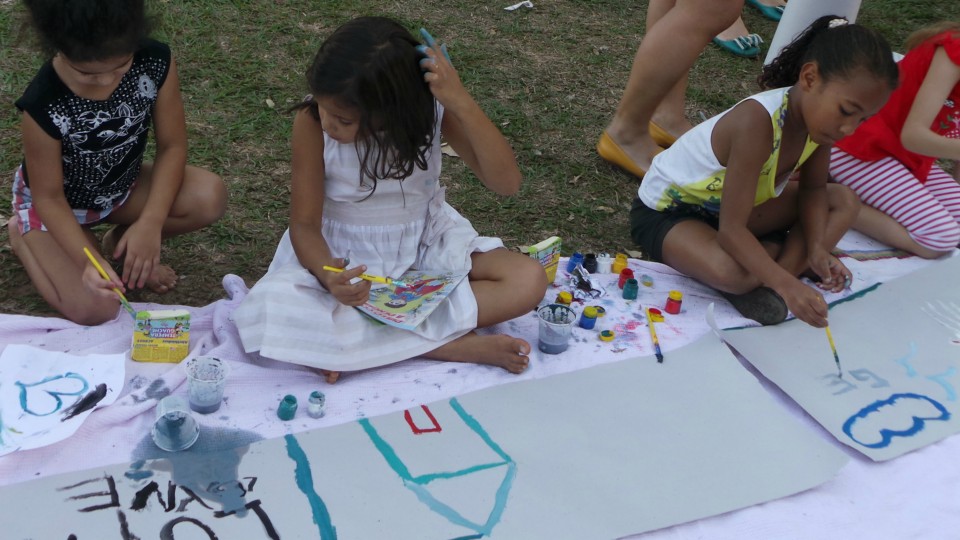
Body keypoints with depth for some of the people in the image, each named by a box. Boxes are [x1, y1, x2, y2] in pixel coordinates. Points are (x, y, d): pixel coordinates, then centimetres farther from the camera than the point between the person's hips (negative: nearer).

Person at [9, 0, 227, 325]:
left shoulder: (155, 62, -26)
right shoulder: (43, 106, -35)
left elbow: (171, 146, -15)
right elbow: (49, 197, -21)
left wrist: (150, 224, -24)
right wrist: (88, 260, -34)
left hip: (120, 186, 4)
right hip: (58, 205, -3)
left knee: (210, 197, -23)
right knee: (94, 311, -19)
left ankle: (122, 244, 6)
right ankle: (23, 235, 11)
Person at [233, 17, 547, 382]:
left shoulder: (431, 107, -18)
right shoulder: (311, 124, -22)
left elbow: (507, 183, -23)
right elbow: (305, 223, -15)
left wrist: (463, 105, -36)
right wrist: (327, 273, -37)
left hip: (426, 243, 2)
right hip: (342, 255, -1)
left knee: (529, 281, -22)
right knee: (270, 315, -32)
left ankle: (354, 342, -22)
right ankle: (457, 345, -27)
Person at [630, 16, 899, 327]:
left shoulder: (819, 115, -14)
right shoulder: (758, 122, -37)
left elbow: (812, 189, 1)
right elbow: (731, 230, -37)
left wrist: (816, 248, -17)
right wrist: (788, 285, -44)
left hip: (728, 206, 9)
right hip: (665, 211, -8)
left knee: (844, 202, 0)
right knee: (730, 272, -39)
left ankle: (765, 284, -14)